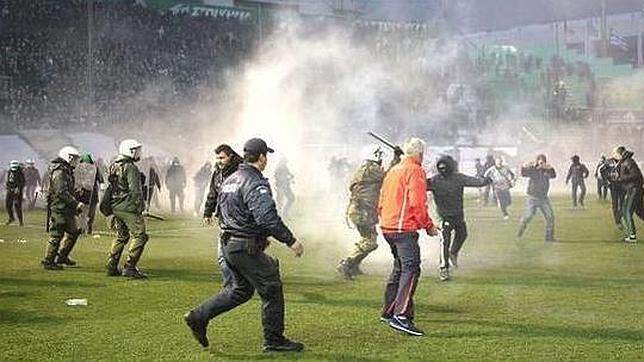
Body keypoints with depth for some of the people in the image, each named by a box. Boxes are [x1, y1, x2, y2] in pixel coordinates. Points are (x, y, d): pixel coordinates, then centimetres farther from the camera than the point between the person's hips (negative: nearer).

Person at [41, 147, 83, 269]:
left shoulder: (67, 171, 16)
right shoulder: (59, 172, -16)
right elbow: (62, 192, -24)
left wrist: (75, 206, 21)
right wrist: (76, 204, -24)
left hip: (66, 209, 10)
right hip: (59, 209, -10)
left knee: (73, 232, 15)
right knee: (56, 235, -5)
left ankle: (62, 256, 26)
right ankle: (48, 261, 3)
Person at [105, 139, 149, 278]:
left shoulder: (114, 166, 14)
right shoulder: (130, 168, -14)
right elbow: (135, 190, -20)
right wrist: (139, 208, -15)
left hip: (116, 207, 9)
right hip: (129, 208, -9)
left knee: (121, 236, 19)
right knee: (139, 236, -4)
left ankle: (111, 267, 18)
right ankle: (130, 267, -8)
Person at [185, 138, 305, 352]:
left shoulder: (230, 180, 12)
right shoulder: (256, 184, -18)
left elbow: (220, 212, 20)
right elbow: (267, 218, -28)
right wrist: (291, 241, -23)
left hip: (229, 244, 10)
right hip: (247, 248, -10)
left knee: (241, 290, 21)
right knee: (271, 290, 2)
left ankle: (198, 317, 18)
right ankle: (274, 340, 10)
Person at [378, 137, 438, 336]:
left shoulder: (392, 171, 18)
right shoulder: (415, 171, -7)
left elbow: (381, 202, 21)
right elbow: (417, 204, -15)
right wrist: (429, 226, -6)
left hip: (387, 227, 9)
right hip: (405, 229, -9)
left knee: (399, 268, 20)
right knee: (411, 269, -13)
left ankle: (388, 311, 27)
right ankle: (401, 316, -23)